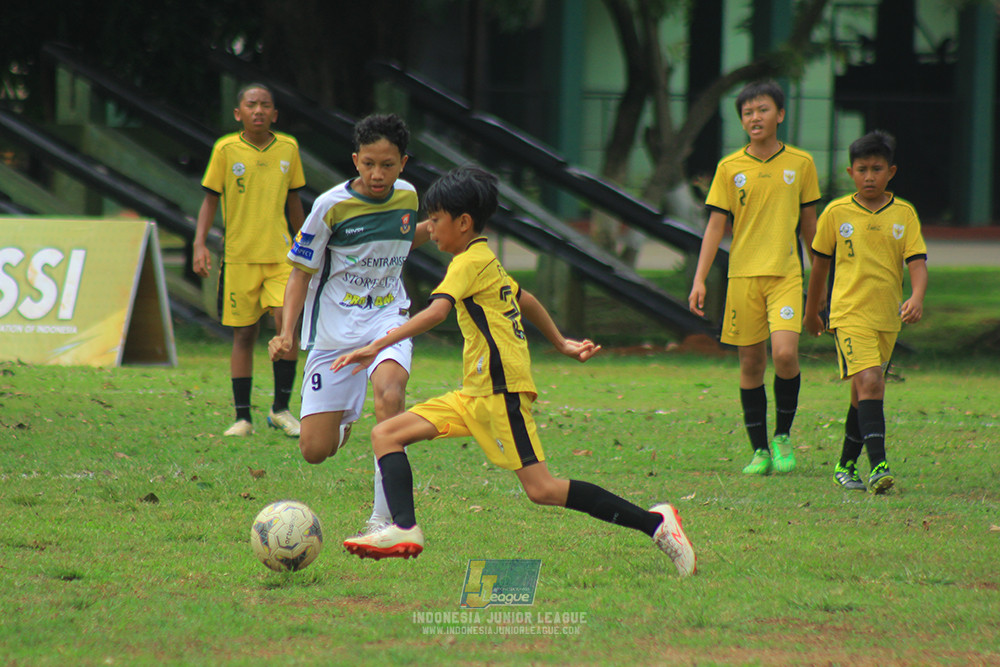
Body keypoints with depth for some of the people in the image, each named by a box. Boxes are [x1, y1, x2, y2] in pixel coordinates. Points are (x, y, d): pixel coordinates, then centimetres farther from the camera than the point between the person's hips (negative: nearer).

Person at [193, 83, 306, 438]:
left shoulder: (288, 148, 5)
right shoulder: (226, 149, -2)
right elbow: (210, 198, 3)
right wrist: (199, 244, -9)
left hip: (280, 253, 1)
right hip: (238, 255, -1)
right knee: (243, 334, 3)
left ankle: (281, 409, -2)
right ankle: (242, 418, 12)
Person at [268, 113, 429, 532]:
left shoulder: (407, 198, 2)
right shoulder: (332, 206, -11)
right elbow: (302, 270, -2)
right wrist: (286, 331, -14)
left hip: (387, 317, 1)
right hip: (334, 326, -1)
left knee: (389, 391, -34)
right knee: (315, 451, -4)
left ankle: (383, 518, -29)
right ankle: (341, 421, 38)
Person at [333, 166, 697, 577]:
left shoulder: (468, 263, -10)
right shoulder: (487, 262, 19)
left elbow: (436, 311, -26)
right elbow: (525, 301, 33)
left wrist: (377, 347, -32)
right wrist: (561, 344, 45)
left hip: (501, 389, -10)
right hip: (475, 395, 10)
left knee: (542, 489, -13)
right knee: (386, 435, 1)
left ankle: (655, 523, -9)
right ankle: (404, 529, -15)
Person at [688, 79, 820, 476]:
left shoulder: (800, 163, 4)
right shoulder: (730, 168, 3)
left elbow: (809, 224, 13)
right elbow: (716, 226, 4)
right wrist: (699, 280, -3)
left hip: (786, 274, -1)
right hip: (743, 275, 1)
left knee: (784, 354, -18)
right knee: (751, 364, 3)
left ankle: (783, 435, 2)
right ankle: (760, 451, 13)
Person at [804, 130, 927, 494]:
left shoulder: (904, 214, 2)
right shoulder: (836, 213, -1)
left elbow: (917, 262, -3)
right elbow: (820, 263, 11)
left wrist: (916, 297, -23)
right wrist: (812, 311, 19)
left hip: (888, 316, 3)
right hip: (849, 313, -3)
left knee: (863, 392, 13)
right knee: (869, 382, -20)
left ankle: (846, 465, 28)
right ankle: (878, 465, -27)